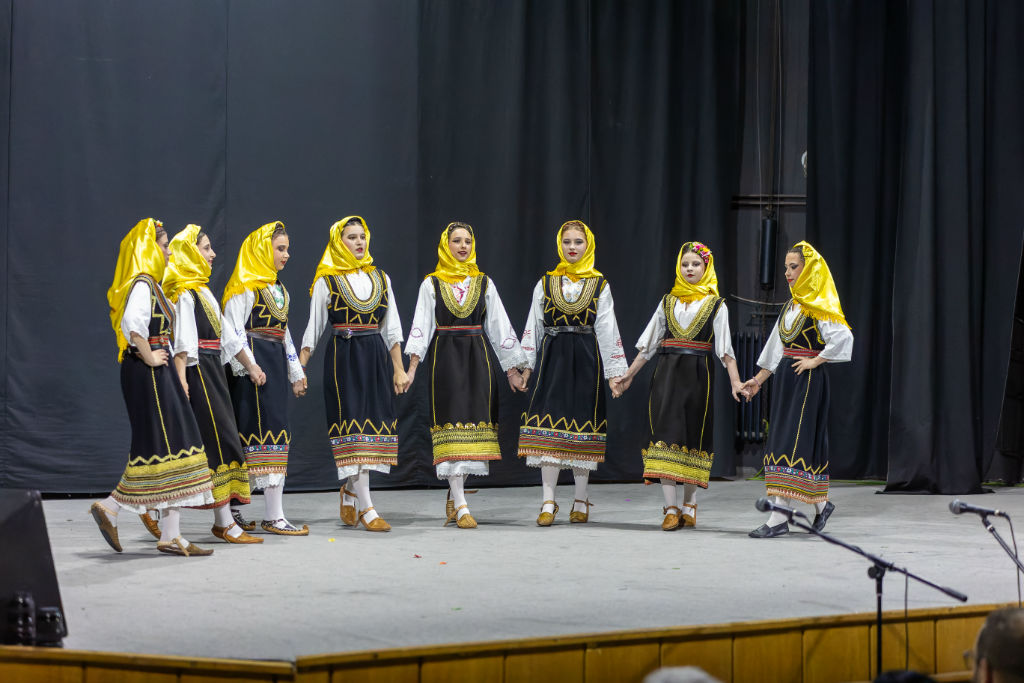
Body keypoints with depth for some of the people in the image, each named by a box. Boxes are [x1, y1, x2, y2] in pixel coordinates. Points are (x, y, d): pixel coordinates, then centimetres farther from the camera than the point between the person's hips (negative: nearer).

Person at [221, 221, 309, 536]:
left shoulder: (278, 288, 19)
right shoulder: (244, 287, -8)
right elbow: (232, 331, -15)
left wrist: (296, 373, 21)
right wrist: (250, 366, -21)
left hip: (275, 366, 9)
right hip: (254, 365, -9)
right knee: (268, 431, -12)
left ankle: (232, 508, 12)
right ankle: (274, 516, -14)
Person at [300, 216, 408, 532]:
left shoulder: (380, 278, 11)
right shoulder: (326, 281, 1)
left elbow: (391, 328, 13)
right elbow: (313, 328, 2)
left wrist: (399, 368, 8)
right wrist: (298, 368, -3)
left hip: (375, 358, 4)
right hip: (343, 359, -4)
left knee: (375, 424, 3)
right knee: (353, 427, -9)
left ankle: (349, 489, 24)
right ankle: (366, 509, -11)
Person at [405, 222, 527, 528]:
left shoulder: (484, 284, 11)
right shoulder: (432, 284, 5)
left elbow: (499, 327, 11)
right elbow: (421, 327, -1)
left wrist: (512, 370, 8)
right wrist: (412, 365, -13)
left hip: (476, 359, 3)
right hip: (445, 357, -3)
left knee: (474, 423, 0)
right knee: (452, 425, -10)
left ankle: (453, 496, 15)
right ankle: (460, 506, -14)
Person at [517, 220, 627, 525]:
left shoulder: (600, 285, 7)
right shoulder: (546, 283, 9)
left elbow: (607, 329, 5)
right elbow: (534, 326, 9)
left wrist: (614, 371, -1)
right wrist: (527, 364, 3)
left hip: (586, 359, 0)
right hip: (553, 358, 0)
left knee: (583, 426, 1)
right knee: (549, 423, -8)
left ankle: (581, 501, 11)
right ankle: (548, 503, -6)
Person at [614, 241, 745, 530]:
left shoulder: (716, 306, 4)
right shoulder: (668, 302, 11)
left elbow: (725, 349, -3)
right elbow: (648, 344, 15)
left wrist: (735, 381, -14)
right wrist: (629, 374, 12)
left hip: (697, 376, -2)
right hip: (667, 374, 2)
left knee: (694, 438, 2)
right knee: (667, 434, -7)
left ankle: (689, 504, 13)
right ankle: (671, 508, -9)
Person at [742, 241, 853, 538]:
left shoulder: (818, 307, -11)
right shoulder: (791, 306, 14)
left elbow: (844, 337, -23)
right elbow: (776, 348, 21)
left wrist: (815, 361, -17)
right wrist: (758, 379, 19)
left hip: (809, 379, -9)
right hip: (786, 379, 9)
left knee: (794, 443, -11)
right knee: (783, 439, 10)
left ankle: (779, 518, -14)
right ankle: (821, 504, 22)